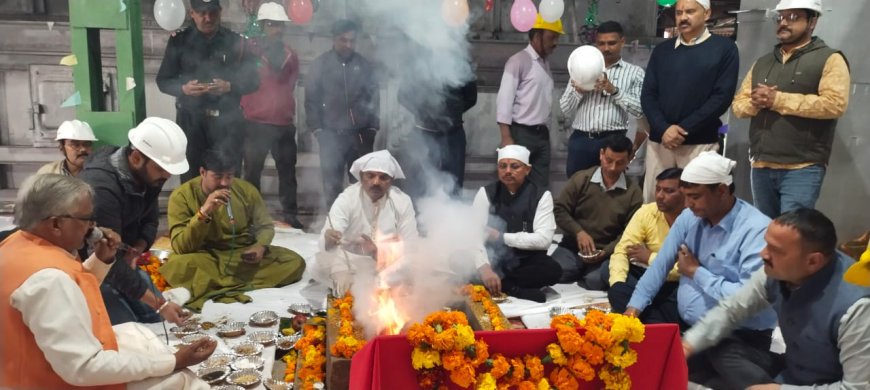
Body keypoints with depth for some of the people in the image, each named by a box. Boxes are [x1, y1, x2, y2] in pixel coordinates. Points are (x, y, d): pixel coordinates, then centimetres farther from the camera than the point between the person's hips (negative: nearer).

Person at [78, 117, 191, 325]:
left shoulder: (147, 174, -10)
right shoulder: (101, 188, -35)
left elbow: (150, 222, 5)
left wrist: (134, 252, -18)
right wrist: (159, 305, -33)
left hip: (122, 261, 8)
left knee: (159, 322, 7)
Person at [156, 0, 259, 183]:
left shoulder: (235, 41, 3)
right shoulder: (179, 40, 3)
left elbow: (252, 81, 2)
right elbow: (163, 81, 6)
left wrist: (229, 86, -17)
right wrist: (183, 88, -15)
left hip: (228, 120, 0)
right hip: (190, 120, 0)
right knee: (191, 178, 4)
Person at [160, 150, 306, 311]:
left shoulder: (246, 189, -4)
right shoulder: (182, 196, -12)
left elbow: (265, 226, 9)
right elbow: (180, 248, -18)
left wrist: (261, 246, -14)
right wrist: (203, 212, -32)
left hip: (245, 255, 4)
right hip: (205, 259, -3)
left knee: (295, 262, -19)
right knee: (176, 266, -36)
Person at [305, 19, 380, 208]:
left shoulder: (364, 65, 7)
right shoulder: (320, 64, 3)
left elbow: (374, 96, 10)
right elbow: (312, 98, 3)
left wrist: (373, 126, 3)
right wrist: (317, 128, -4)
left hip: (360, 133, 1)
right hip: (331, 134, -1)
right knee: (332, 183, 1)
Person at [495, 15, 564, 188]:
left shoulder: (545, 62, 15)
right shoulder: (518, 61, -8)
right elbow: (504, 100, -14)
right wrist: (506, 137, -20)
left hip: (542, 134, 7)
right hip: (521, 133, -7)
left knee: (541, 185, 8)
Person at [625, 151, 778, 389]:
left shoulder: (757, 230, -16)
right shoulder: (689, 218, 7)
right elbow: (660, 265, 11)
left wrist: (696, 272, -10)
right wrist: (635, 307, -2)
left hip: (740, 339, -6)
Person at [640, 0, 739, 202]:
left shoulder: (724, 48, 3)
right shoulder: (662, 50, 13)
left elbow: (722, 96, -6)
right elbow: (647, 95, 7)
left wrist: (684, 129, -13)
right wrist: (663, 128, -11)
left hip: (700, 143, -3)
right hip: (659, 140, 3)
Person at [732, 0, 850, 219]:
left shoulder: (829, 59, -2)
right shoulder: (762, 62, 17)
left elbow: (834, 104, -16)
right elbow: (739, 103, 14)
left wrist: (777, 99, -17)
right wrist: (755, 103, -10)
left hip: (802, 168, -6)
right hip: (761, 166, 6)